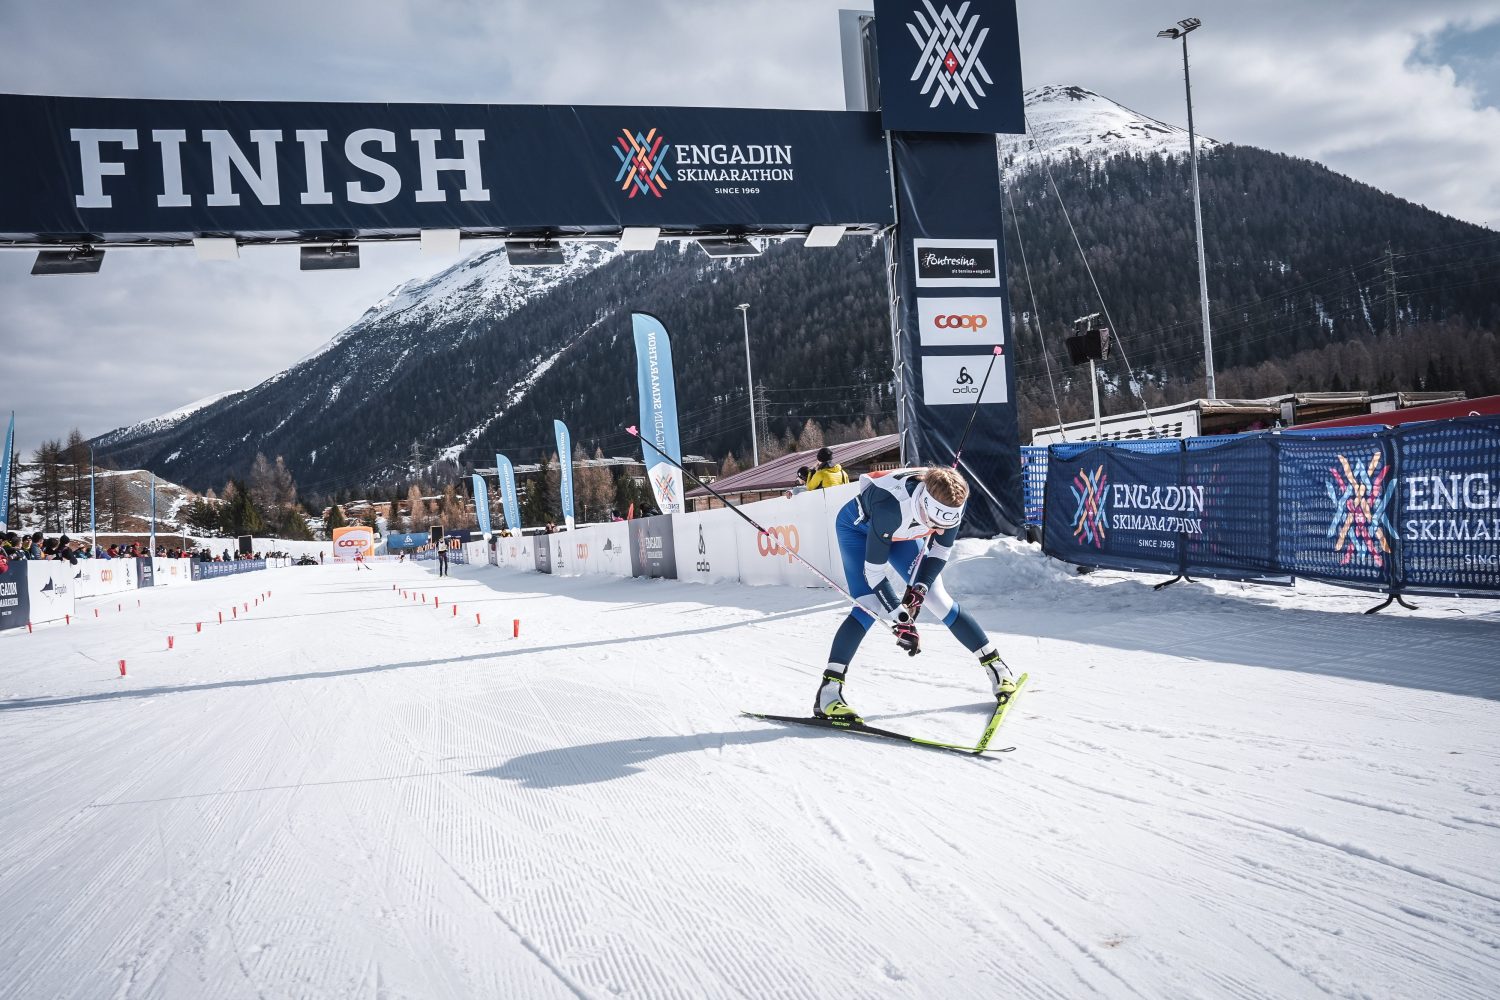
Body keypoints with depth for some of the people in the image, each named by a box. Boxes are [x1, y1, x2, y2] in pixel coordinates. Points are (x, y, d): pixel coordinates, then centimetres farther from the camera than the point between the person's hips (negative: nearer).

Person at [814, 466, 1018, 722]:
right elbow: (873, 570, -35)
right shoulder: (889, 507, -45)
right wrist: (901, 619, -33)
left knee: (938, 600, -2)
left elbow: (940, 552, -14)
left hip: (902, 532, 4)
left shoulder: (952, 501, -31)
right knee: (870, 605, -22)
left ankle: (995, 665, 12)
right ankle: (828, 691, -23)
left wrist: (919, 588, -27)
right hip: (858, 526, -4)